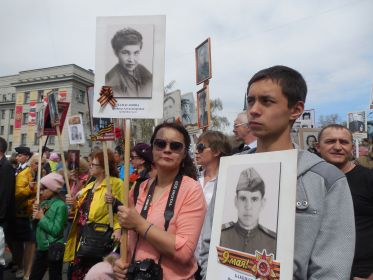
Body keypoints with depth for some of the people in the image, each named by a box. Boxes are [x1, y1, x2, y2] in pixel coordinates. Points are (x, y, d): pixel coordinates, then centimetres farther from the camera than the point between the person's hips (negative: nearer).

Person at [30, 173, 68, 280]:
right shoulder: (43, 204, 5)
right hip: (41, 247, 7)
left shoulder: (60, 206, -17)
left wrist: (42, 217, -16)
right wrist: (35, 215, -6)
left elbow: (56, 231, -21)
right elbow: (34, 227, 11)